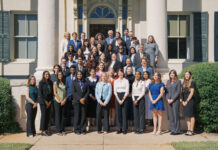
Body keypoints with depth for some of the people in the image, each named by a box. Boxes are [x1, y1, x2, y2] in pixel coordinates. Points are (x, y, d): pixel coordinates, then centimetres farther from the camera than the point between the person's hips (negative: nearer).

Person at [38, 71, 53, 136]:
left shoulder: (50, 83, 11)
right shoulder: (41, 82, -4)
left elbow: (52, 92, 12)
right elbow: (40, 93, -8)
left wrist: (50, 101, 2)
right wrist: (45, 101, -9)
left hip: (49, 102, 5)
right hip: (43, 101, -5)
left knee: (48, 116, 5)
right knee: (43, 115, -6)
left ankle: (46, 129, 12)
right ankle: (43, 131, -1)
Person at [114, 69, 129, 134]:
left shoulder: (126, 81, 1)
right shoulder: (116, 81, 10)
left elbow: (127, 91, -4)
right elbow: (115, 91, 5)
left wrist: (123, 100, -11)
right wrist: (118, 100, -6)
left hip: (124, 97, -2)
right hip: (117, 97, 3)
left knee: (124, 113, -3)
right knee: (118, 113, 2)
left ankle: (124, 129, 3)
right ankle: (119, 128, 9)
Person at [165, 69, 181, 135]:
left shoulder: (178, 81, 1)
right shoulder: (168, 82, 15)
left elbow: (178, 92, -7)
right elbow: (166, 91, 13)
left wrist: (172, 99, -12)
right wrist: (167, 99, -3)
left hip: (175, 100, -5)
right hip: (169, 101, 5)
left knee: (176, 115, -4)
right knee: (171, 116, 5)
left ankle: (177, 130, 2)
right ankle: (172, 130, 11)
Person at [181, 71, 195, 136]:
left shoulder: (192, 83, -3)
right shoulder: (184, 83, 16)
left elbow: (192, 93, -9)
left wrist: (187, 101, -11)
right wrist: (182, 101, 2)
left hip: (190, 101, -7)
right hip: (184, 101, 7)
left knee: (191, 115, -4)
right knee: (187, 116, 7)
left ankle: (191, 130, -1)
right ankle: (188, 130, 12)